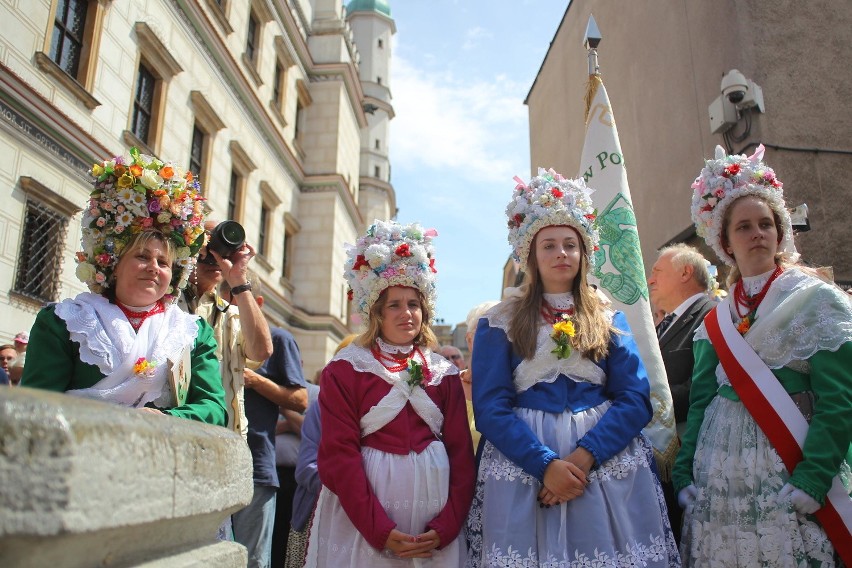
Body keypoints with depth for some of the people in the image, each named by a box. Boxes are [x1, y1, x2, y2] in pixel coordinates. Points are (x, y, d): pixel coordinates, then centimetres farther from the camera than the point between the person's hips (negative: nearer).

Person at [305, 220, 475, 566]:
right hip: (362, 506, -2)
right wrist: (379, 529, -14)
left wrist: (447, 526, -8)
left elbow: (461, 452, 4)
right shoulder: (345, 369, -2)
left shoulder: (444, 373, 7)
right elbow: (339, 452, -8)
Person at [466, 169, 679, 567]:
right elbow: (490, 408, -5)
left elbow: (635, 399, 0)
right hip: (523, 463, -1)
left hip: (608, 464, 2)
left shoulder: (610, 319, 11)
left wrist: (585, 455, -15)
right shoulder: (500, 322, 4)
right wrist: (546, 463, -18)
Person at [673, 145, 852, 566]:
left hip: (785, 472, -3)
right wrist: (685, 476, 2)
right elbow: (701, 400, 9)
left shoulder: (817, 299, -3)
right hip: (720, 478, 4)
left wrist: (811, 483, -17)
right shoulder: (716, 319, 9)